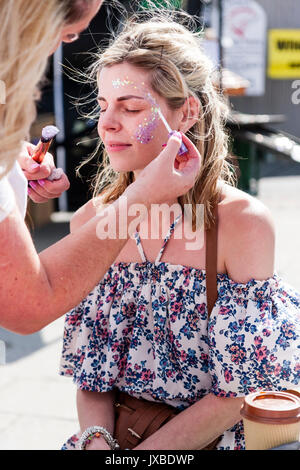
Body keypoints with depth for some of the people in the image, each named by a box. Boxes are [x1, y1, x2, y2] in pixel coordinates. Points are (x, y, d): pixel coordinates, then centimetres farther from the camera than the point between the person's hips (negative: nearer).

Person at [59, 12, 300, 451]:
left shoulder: (243, 222, -14)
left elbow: (238, 393, -11)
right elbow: (91, 376, 3)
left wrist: (140, 454, -16)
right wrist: (97, 442, -14)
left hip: (217, 437, -3)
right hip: (117, 432, 3)